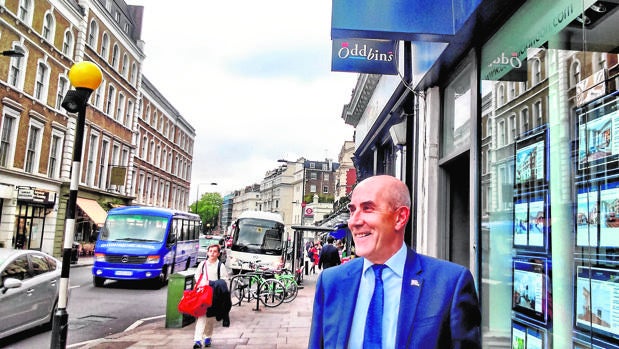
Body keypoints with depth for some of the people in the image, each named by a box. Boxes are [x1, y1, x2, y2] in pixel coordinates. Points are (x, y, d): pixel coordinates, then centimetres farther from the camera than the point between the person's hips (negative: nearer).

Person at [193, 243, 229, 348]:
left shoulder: (220, 266, -1)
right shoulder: (202, 264, 6)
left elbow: (224, 280, -1)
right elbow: (196, 276, 17)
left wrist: (212, 283, -13)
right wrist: (201, 284, 0)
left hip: (214, 295, 0)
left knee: (211, 318, 8)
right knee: (201, 316, -10)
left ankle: (208, 337, 26)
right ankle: (198, 340, -13)